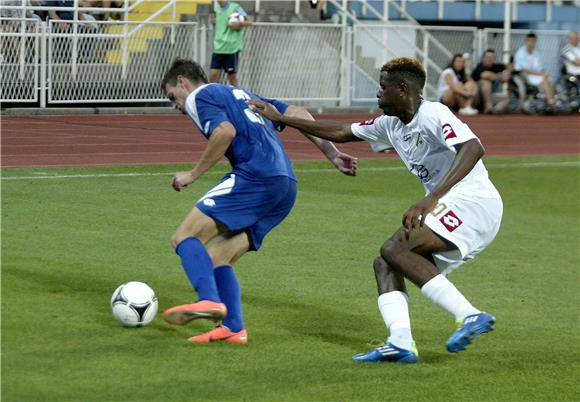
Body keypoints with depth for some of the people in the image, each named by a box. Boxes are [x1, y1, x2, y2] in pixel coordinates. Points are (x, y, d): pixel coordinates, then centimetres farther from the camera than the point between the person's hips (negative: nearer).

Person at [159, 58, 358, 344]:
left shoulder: (199, 96, 8)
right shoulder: (241, 95, 33)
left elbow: (225, 131, -13)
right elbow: (298, 114, 25)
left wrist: (193, 175, -4)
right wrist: (333, 155, 21)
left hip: (255, 176, -8)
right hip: (286, 186, 9)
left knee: (184, 237, -9)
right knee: (216, 258, 11)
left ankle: (209, 301, -30)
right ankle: (233, 328, 0)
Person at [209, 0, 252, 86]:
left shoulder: (235, 8, -6)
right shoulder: (218, 9, 12)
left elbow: (249, 22, -7)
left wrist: (239, 24, -24)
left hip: (232, 48, -5)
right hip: (218, 48, 5)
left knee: (232, 75, 4)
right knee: (213, 73, -3)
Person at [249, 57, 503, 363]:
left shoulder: (434, 115, -13)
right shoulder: (391, 125, 15)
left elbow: (473, 148, -30)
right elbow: (341, 132, 27)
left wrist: (432, 198, -38)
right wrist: (281, 119, 27)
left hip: (474, 202, -10)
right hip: (450, 206, 10)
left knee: (395, 249, -22)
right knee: (384, 264, 4)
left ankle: (470, 316, -28)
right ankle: (400, 343, -13)